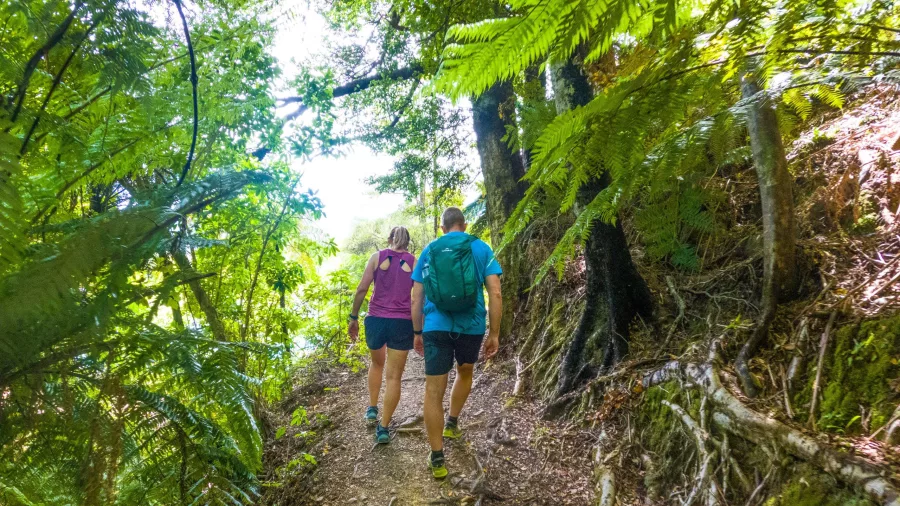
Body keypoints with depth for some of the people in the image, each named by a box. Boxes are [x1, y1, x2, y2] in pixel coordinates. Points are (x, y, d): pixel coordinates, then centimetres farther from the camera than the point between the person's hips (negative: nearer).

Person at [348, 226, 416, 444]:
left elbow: (362, 289, -3)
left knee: (377, 363, 28)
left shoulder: (377, 257, 3)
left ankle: (372, 409, 30)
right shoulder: (414, 262, 4)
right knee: (394, 376, 4)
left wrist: (354, 317, 6)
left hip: (376, 319, 1)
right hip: (402, 323, -1)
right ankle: (383, 428, 2)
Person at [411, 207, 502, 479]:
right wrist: (494, 333, 2)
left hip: (436, 327, 0)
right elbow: (495, 294, -4)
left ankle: (437, 460, 5)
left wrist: (417, 332, 15)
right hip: (471, 326, 1)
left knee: (433, 391, 3)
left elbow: (416, 298, 6)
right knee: (465, 373, 29)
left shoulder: (429, 250, 7)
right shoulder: (481, 248, 3)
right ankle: (452, 424, 42)